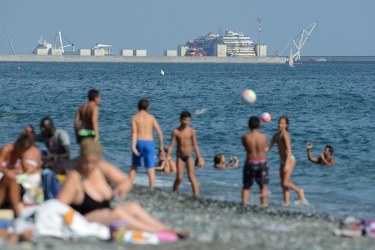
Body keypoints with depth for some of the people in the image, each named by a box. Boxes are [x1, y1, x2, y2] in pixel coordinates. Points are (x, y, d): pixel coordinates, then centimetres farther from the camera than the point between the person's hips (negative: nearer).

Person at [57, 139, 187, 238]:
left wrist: (122, 187, -18)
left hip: (106, 216, 7)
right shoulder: (74, 177, -17)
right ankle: (159, 233, -32)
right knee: (117, 212, -29)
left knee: (133, 207, -16)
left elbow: (126, 181, 4)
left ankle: (167, 229, -25)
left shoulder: (103, 168, 0)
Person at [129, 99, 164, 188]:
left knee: (134, 167, 18)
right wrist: (161, 144, 14)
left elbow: (134, 132, -12)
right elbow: (159, 132, 1)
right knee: (151, 170, 1)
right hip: (149, 143, -1)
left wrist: (133, 146, -19)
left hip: (139, 142, 1)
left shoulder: (135, 117, 0)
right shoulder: (151, 117, 3)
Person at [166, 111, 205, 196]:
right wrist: (167, 158, -6)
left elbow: (195, 145, 0)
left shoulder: (192, 131, -5)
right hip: (180, 156, 0)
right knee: (179, 178, -3)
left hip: (189, 155, 0)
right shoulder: (176, 131, -6)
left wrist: (199, 158, 0)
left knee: (191, 176, -12)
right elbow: (171, 145, -3)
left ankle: (196, 195, -15)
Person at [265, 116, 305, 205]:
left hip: (290, 160, -9)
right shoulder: (276, 135, 10)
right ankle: (287, 202, 12)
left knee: (285, 183, -12)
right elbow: (268, 148, 10)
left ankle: (299, 191, 11)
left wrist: (287, 164, -30)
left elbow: (289, 149, -22)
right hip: (282, 161, 9)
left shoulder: (285, 134, -15)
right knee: (283, 184, 7)